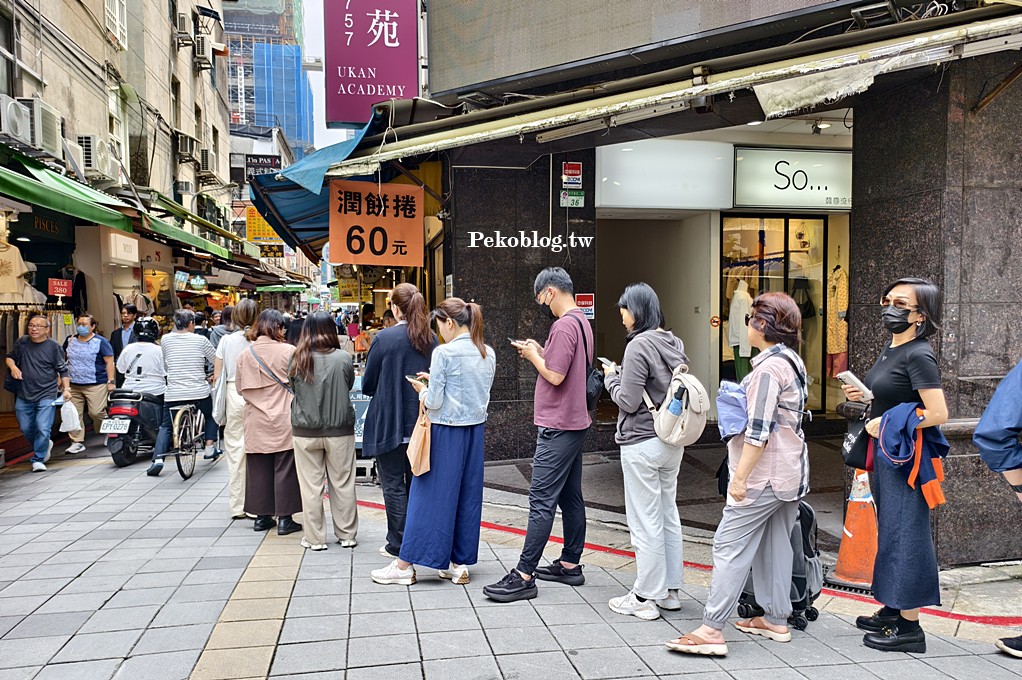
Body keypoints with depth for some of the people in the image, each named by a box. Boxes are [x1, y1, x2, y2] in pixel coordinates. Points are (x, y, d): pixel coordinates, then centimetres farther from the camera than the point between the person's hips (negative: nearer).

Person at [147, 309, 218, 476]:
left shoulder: (165, 340, 2)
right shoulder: (200, 340, -3)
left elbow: (165, 364, 14)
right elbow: (216, 361, 5)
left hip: (173, 394, 1)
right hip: (199, 392, -1)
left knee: (165, 426, 16)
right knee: (210, 415, 27)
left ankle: (158, 459, 0)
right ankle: (209, 445, 15)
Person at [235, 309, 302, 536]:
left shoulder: (245, 354, 1)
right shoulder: (288, 351, -11)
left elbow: (239, 387, 10)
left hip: (256, 422, 4)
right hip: (283, 420, -4)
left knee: (258, 468, 12)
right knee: (284, 468, 3)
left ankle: (261, 516, 20)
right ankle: (284, 519, 7)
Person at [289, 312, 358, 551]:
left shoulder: (297, 359, -8)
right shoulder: (343, 358, -11)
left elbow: (294, 388, 5)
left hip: (305, 431, 0)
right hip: (339, 430, 0)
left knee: (311, 486, 9)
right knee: (342, 484, 11)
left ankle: (315, 538, 17)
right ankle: (347, 535, 21)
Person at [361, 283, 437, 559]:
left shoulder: (385, 338, -14)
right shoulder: (431, 339, -1)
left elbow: (367, 384, -7)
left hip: (389, 423, -5)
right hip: (421, 423, 5)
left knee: (393, 484, 5)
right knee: (416, 481, 16)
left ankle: (398, 544, 11)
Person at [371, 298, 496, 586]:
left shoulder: (444, 353, -14)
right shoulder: (488, 354, 6)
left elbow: (434, 402, -14)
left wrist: (422, 390, 8)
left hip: (446, 432, -6)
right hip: (476, 431, 6)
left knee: (430, 495, 1)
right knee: (468, 494, 12)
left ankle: (404, 565, 11)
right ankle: (459, 562, 19)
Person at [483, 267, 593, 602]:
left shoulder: (564, 326, -17)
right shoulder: (582, 322, 14)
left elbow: (555, 376, -22)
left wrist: (533, 355, -6)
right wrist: (541, 353, 8)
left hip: (558, 428, -11)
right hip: (575, 423, 11)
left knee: (541, 502, -8)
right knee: (571, 497, 15)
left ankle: (523, 576, -5)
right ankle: (570, 564, 25)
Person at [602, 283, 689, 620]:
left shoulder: (639, 346, -17)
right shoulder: (674, 343, 8)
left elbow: (628, 401, -19)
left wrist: (611, 377, 0)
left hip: (642, 444, -8)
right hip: (673, 441, 9)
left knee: (645, 522, 1)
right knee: (669, 516, 16)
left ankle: (645, 598, 11)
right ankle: (671, 590, 26)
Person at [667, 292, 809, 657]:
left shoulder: (769, 367, -18)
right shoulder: (792, 361, 12)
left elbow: (758, 430, -22)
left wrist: (740, 477, -20)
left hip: (764, 474, -10)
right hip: (790, 471, 10)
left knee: (729, 547, -8)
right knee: (774, 545, 16)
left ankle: (711, 629, -7)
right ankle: (776, 620, 26)